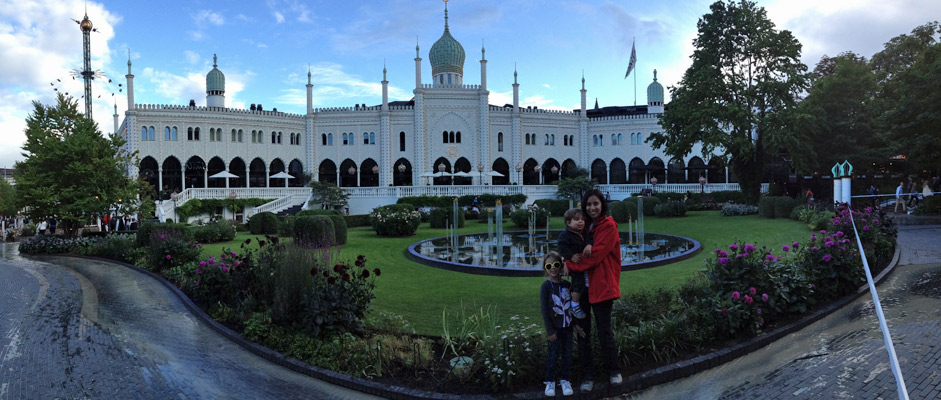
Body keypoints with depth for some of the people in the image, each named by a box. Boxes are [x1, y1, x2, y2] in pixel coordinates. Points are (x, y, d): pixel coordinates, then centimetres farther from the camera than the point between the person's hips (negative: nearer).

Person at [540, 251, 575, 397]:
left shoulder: (567, 284, 0)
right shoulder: (546, 286, -12)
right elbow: (544, 310, -12)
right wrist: (550, 331, -14)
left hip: (567, 326, 4)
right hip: (554, 327, -4)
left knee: (567, 354, 8)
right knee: (553, 355, 3)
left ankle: (564, 379, 24)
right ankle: (550, 382, 18)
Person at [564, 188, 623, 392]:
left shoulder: (608, 226, -8)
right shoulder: (586, 226, 13)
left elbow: (595, 255, -16)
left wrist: (570, 265, -15)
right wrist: (571, 259, -2)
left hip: (601, 285, -6)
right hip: (582, 284, 6)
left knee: (604, 330, 3)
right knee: (582, 331, 6)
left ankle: (614, 371, 23)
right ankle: (587, 376, 17)